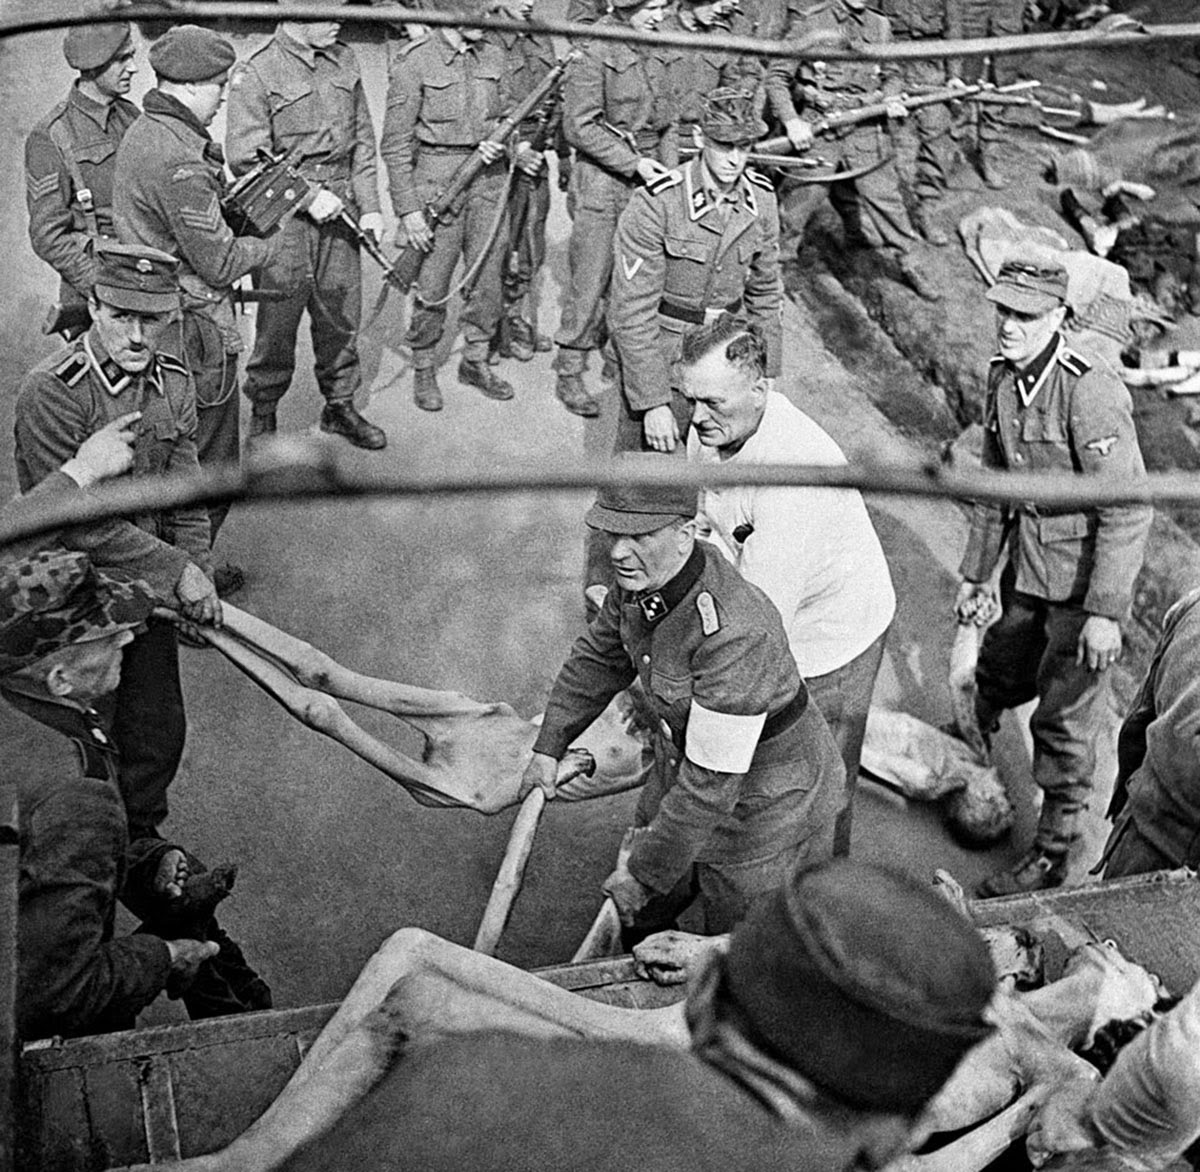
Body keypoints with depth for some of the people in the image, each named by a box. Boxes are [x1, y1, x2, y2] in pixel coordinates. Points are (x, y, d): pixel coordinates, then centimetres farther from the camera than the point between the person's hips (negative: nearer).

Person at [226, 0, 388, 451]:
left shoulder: (345, 61, 8)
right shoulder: (255, 75, -10)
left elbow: (363, 141, 13)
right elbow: (244, 158, -13)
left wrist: (369, 206, 6)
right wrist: (307, 195, -19)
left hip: (339, 212, 5)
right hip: (283, 217, -5)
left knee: (340, 316, 11)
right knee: (277, 321, 3)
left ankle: (340, 405, 28)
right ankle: (263, 413, 21)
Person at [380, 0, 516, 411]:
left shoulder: (494, 56, 7)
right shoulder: (413, 61, -9)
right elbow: (395, 143, -9)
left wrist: (500, 143, -6)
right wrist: (408, 209, -13)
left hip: (488, 178, 5)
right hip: (436, 180, -5)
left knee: (487, 278, 10)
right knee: (432, 287, 0)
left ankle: (476, 361, 27)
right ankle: (424, 369, 17)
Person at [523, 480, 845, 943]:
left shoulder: (733, 635, -39)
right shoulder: (643, 578, -14)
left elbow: (711, 783, -34)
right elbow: (599, 656, 8)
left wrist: (644, 873, -24)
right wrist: (548, 748, 11)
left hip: (764, 796, -7)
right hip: (683, 767, 8)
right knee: (635, 921, 22)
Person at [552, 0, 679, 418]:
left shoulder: (658, 50, 6)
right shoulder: (595, 51, -14)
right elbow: (579, 126, -16)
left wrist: (669, 164, 4)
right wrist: (632, 162, -21)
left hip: (647, 173, 6)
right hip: (602, 176, -6)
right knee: (591, 278, -2)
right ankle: (569, 375, 9)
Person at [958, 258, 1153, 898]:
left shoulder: (1092, 392, -25)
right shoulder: (1002, 376, 0)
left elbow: (1129, 509, -24)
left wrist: (1105, 612, -24)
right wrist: (977, 572, 15)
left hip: (1084, 576, -7)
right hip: (1028, 566, 7)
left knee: (1064, 718, 2)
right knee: (998, 676, 22)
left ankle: (1052, 854, 17)